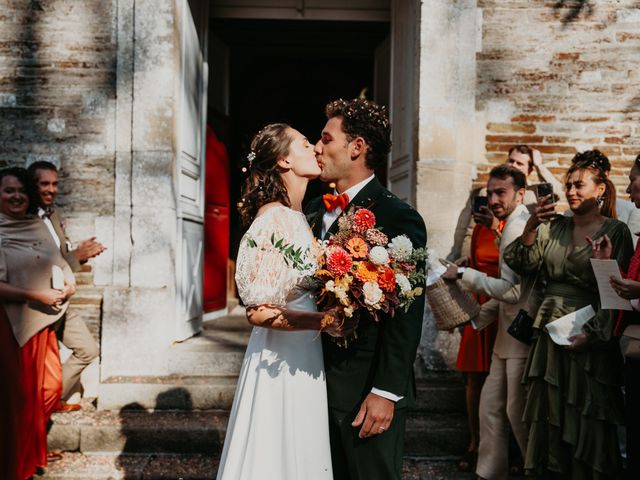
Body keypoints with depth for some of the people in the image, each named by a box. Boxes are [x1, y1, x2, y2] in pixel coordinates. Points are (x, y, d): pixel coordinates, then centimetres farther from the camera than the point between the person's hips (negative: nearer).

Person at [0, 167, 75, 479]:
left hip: (43, 321, 7)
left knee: (50, 387, 14)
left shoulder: (37, 226, 8)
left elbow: (56, 262, 19)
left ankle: (34, 448, 36)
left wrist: (67, 280, 0)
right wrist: (36, 295, -20)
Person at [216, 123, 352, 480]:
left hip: (304, 355, 9)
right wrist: (325, 321, -25)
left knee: (302, 450, 18)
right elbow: (259, 310, -22)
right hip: (283, 360, -9)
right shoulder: (274, 219, -18)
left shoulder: (297, 217, 10)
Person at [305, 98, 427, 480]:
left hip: (366, 391, -7)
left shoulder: (399, 218, -13)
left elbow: (406, 315, -16)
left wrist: (386, 392, -17)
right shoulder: (315, 212, 9)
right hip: (319, 384, 7)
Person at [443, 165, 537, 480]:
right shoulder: (516, 224, 15)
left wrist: (463, 274, -17)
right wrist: (480, 314, 16)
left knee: (518, 411, 3)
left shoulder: (516, 228, -18)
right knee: (491, 405, 13)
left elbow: (512, 291, -23)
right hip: (509, 334, 10)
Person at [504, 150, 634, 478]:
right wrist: (531, 226, -11)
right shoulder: (554, 227, 8)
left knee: (587, 421, 6)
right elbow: (521, 265, 1)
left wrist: (592, 333, -19)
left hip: (590, 340, -4)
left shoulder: (616, 231, -3)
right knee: (550, 418, 12)